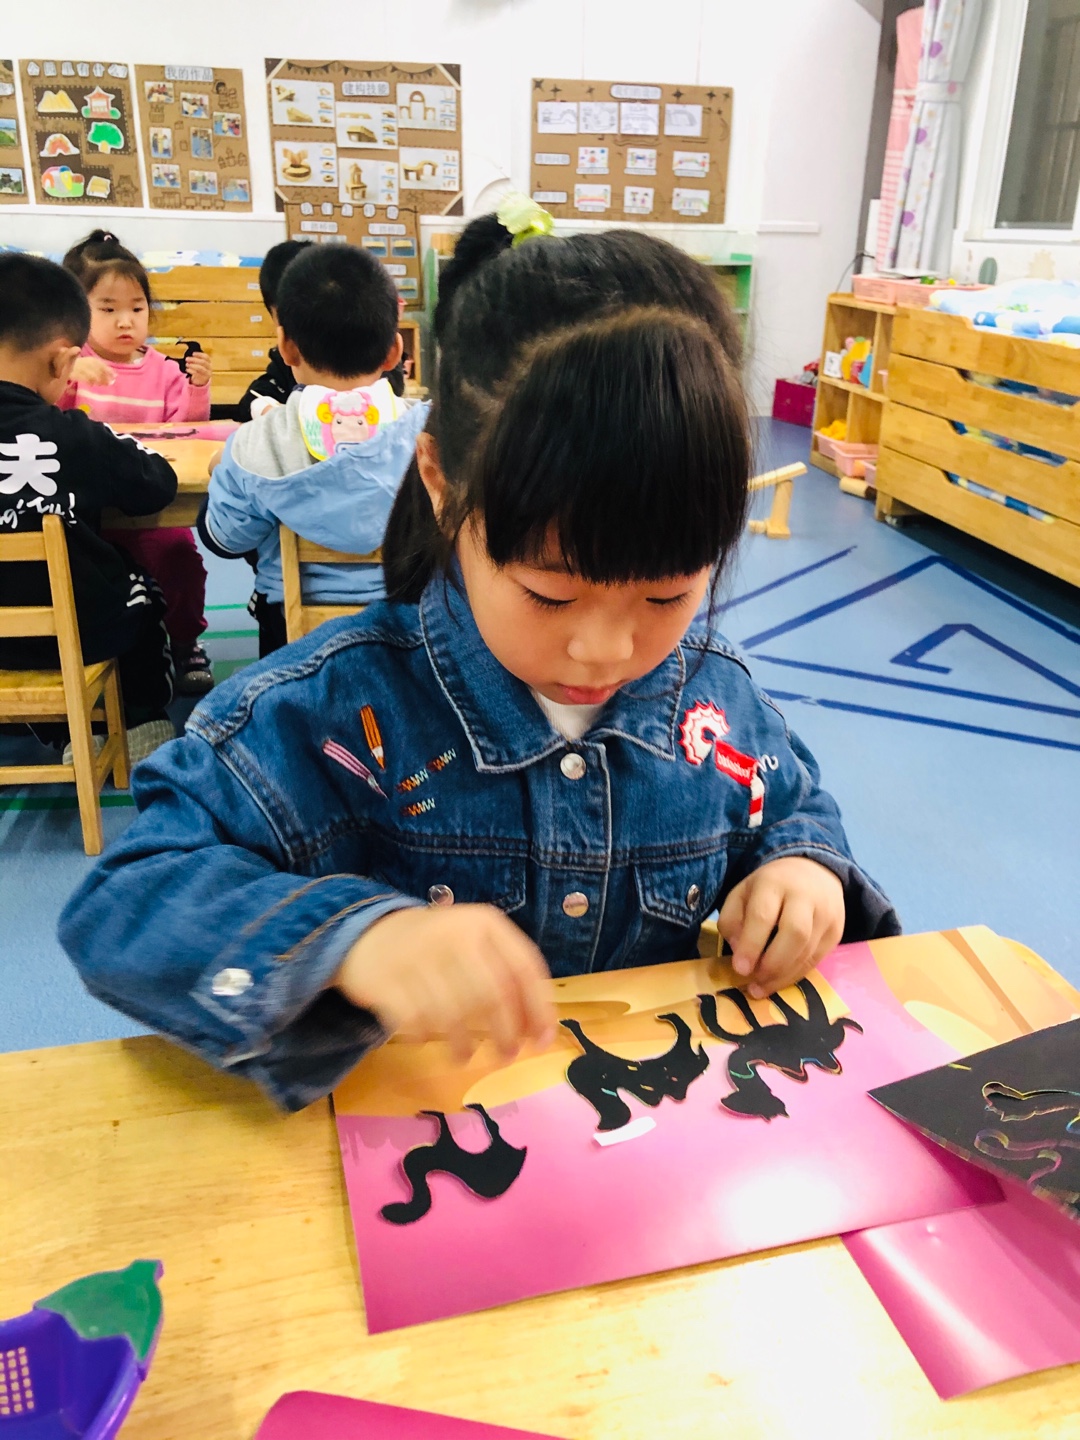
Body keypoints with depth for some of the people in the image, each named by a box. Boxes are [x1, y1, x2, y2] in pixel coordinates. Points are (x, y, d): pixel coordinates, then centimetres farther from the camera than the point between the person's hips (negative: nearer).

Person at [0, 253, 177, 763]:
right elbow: (157, 484, -12)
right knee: (144, 594, 28)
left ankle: (67, 736, 41)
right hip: (80, 629, -3)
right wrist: (116, 447, 7)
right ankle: (145, 725, 32)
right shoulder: (73, 437, -23)